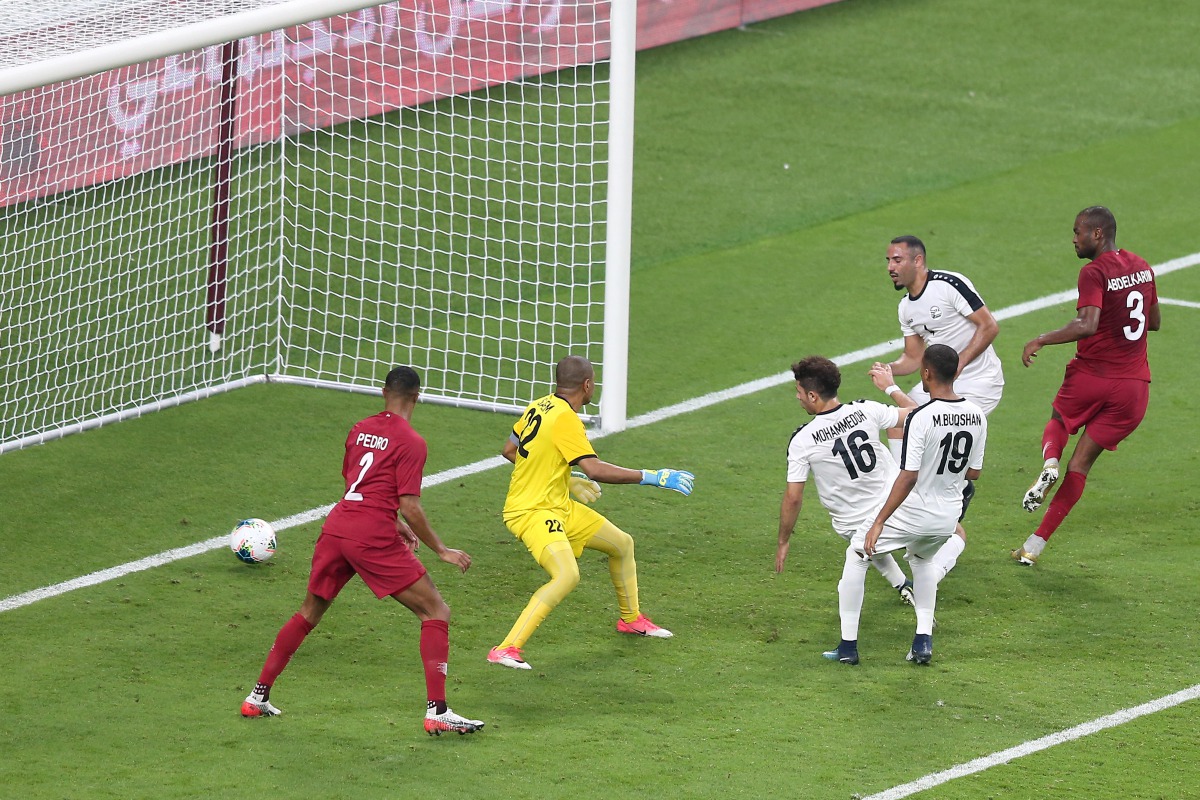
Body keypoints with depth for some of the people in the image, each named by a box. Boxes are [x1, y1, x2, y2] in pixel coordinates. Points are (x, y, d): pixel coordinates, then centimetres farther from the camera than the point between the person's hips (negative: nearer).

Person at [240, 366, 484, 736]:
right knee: (436, 611, 1)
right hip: (373, 538, -7)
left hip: (336, 526, 7)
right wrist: (441, 551, -2)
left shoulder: (360, 429, 16)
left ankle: (258, 697, 26)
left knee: (309, 612, 24)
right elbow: (410, 507, -11)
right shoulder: (410, 442, -5)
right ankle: (437, 712, -9)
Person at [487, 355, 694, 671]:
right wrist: (652, 477, -25)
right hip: (532, 512, -10)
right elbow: (595, 470, -31)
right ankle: (506, 649, -30)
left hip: (559, 507, 10)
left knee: (623, 543, 19)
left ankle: (630, 618, 42)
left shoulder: (540, 406, 5)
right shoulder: (565, 419, -22)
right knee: (567, 575, -31)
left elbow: (510, 450, 17)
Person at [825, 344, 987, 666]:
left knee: (856, 555, 16)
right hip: (949, 517, 6)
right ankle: (923, 640, 24)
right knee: (922, 559, 36)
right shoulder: (977, 416, -4)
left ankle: (848, 645, 15)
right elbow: (973, 473, 6)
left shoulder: (921, 418, -23)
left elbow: (909, 477, -25)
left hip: (912, 513, -6)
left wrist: (879, 523, -20)